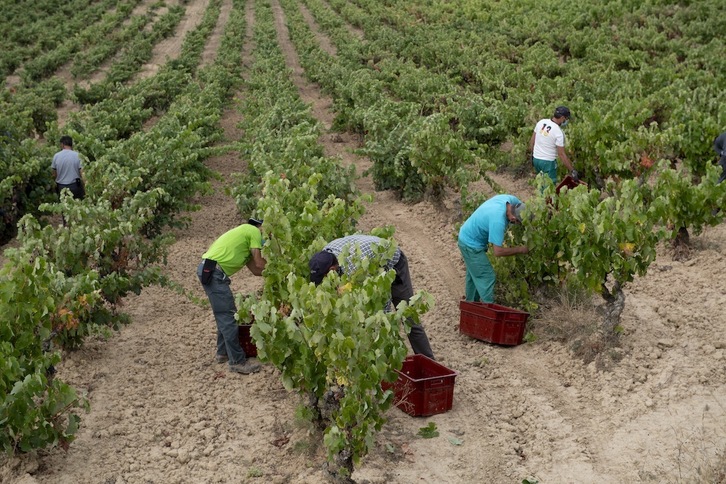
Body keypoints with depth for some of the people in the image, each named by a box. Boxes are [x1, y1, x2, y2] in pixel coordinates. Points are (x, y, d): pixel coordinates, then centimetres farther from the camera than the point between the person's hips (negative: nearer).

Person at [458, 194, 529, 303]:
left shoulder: (510, 199, -16)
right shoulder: (498, 221, -39)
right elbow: (498, 252, -34)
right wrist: (520, 250, -23)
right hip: (471, 245, -10)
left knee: (474, 274, 23)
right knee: (487, 277, -7)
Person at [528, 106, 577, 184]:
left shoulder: (541, 122, -2)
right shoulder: (559, 133, -19)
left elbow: (532, 140, 7)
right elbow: (561, 154, -18)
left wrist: (531, 154, 22)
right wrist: (572, 171, -13)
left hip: (536, 159, 7)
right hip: (548, 162, -7)